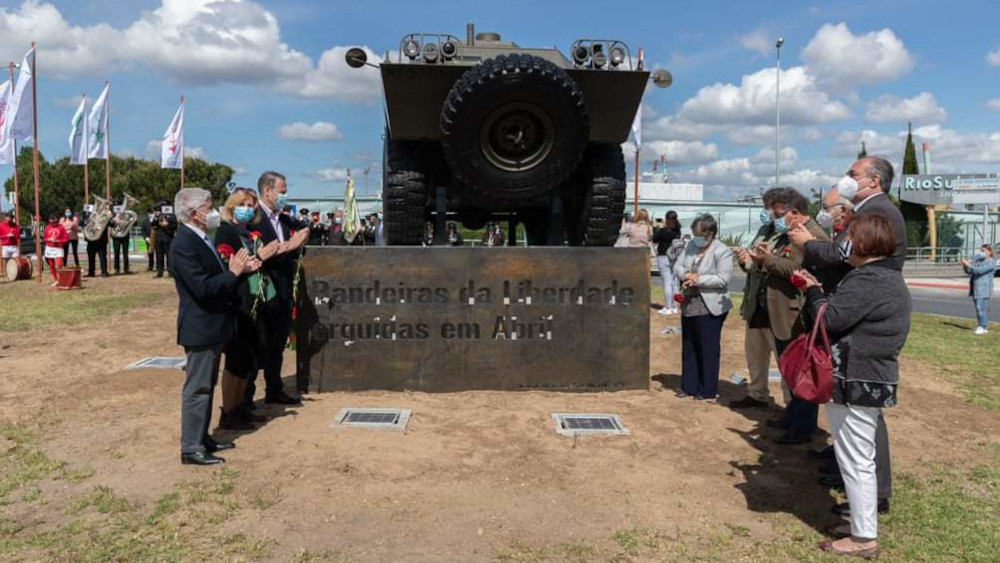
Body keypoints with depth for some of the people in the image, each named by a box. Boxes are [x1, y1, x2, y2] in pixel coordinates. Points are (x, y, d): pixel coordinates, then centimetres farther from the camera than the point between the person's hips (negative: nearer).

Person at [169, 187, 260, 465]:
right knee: (197, 388, -2)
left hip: (212, 326, 10)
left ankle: (202, 438, 29)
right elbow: (203, 288, -27)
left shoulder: (201, 239, 11)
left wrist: (241, 268, 1)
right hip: (200, 328, -10)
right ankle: (191, 448, 7)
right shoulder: (184, 245, -21)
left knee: (206, 386, 18)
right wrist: (234, 272, -19)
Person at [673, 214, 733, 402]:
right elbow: (677, 266, 9)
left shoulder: (722, 252, -12)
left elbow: (723, 279, -19)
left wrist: (698, 279, -21)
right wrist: (686, 274, -13)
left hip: (709, 309, -7)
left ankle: (708, 391, 12)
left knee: (708, 350, 2)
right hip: (689, 306, 7)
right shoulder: (691, 246, 9)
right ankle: (689, 386, 26)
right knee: (688, 348, 14)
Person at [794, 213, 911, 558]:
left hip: (855, 382, -11)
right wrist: (818, 291, 5)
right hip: (873, 379, 11)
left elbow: (830, 318, -22)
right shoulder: (888, 276, 15)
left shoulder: (868, 279, -20)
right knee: (861, 458, 19)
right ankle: (864, 526, 30)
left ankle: (864, 539, 8)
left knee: (855, 460, -2)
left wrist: (813, 291, -4)